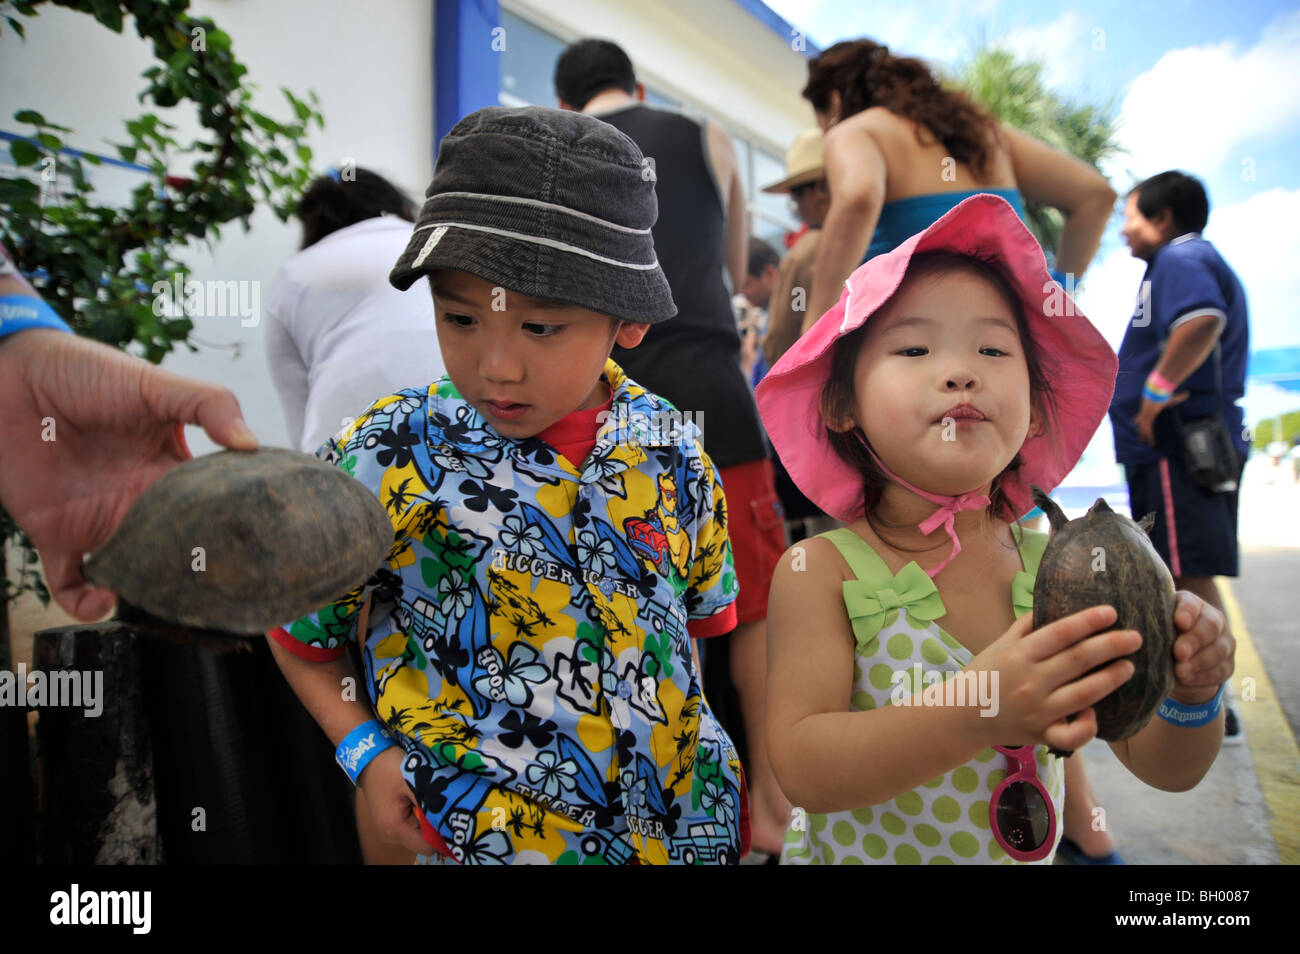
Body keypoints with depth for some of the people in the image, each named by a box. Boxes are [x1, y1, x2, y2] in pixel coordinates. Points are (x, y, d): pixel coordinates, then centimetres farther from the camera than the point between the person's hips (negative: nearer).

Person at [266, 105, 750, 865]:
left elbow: (710, 620, 6)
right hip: (487, 832, -3)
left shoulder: (674, 452, -7)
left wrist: (759, 783, 6)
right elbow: (298, 626, -2)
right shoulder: (387, 459, -16)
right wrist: (364, 750, -11)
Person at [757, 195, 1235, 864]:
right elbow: (800, 768, -29)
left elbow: (1163, 770, -9)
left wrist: (1190, 695, -29)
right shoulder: (818, 574, -22)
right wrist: (973, 715, -39)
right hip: (856, 856, -3)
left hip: (1027, 858, 3)